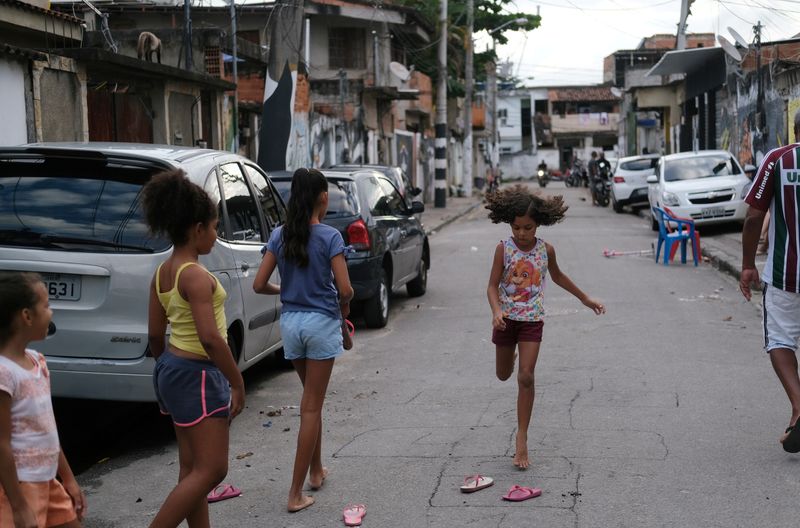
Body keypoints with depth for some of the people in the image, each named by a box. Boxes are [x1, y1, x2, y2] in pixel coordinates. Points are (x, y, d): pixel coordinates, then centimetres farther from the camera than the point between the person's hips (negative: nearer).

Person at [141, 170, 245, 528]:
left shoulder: (163, 273, 6)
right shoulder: (196, 275, -20)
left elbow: (155, 334, 11)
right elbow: (210, 338, -26)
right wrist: (238, 383, -19)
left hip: (173, 368, 10)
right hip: (197, 375, -10)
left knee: (192, 467, 14)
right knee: (210, 470, -4)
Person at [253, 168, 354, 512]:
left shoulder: (279, 236, 1)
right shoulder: (329, 236, -12)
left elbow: (259, 285, -1)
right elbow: (345, 289, -16)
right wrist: (344, 306, 6)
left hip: (291, 322, 5)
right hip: (321, 322, -5)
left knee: (311, 399, 23)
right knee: (311, 407, 1)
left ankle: (316, 471, 33)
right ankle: (296, 493, 1)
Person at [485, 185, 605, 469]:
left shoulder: (546, 250, -5)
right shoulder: (504, 248, -11)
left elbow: (557, 276, 14)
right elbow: (492, 286, -12)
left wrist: (586, 299, 22)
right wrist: (496, 311, -31)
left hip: (533, 320, 0)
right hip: (506, 318, 0)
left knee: (526, 377, -10)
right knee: (504, 375, 17)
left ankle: (522, 440, -5)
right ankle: (511, 354, 58)